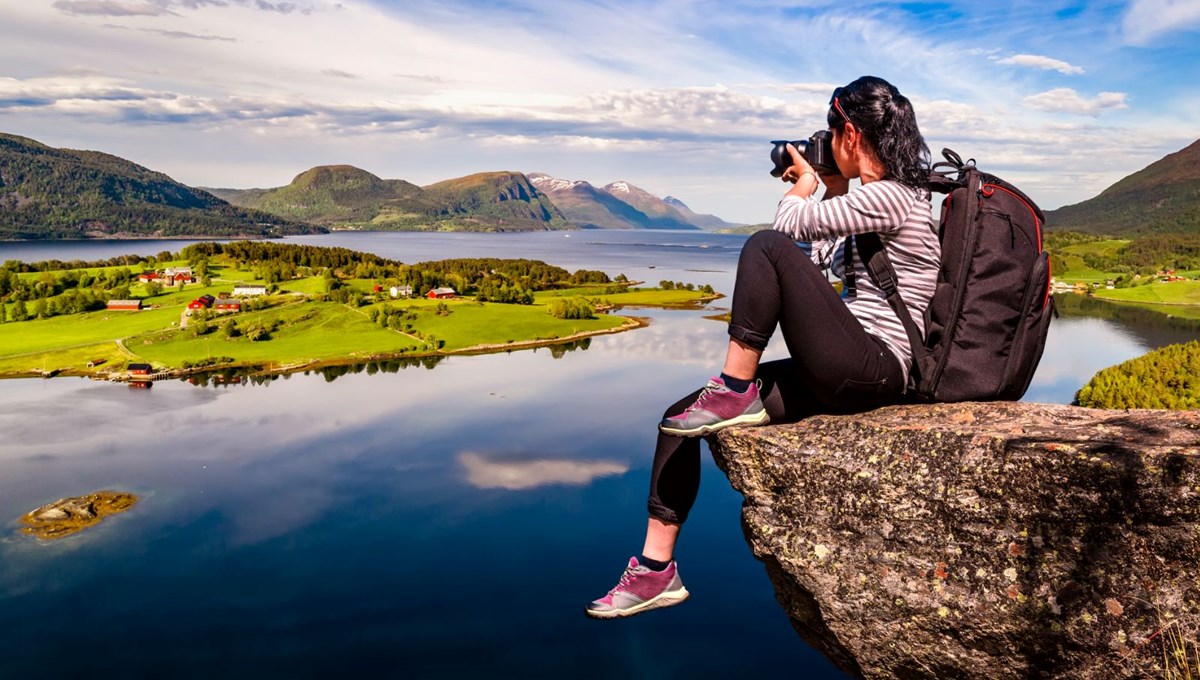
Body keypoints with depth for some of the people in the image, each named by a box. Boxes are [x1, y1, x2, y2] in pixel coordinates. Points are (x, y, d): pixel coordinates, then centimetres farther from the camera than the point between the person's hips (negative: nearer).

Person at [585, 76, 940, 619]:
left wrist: (804, 184, 10)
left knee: (767, 247, -24)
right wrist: (833, 190, 23)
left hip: (872, 372, -10)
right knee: (678, 419, 0)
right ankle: (655, 570, 4)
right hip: (844, 374, 10)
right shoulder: (881, 197, 19)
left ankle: (735, 393, -14)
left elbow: (788, 225, -11)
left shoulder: (889, 196, -12)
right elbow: (826, 261, 27)